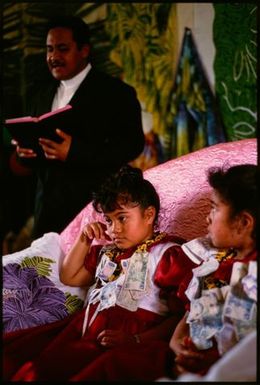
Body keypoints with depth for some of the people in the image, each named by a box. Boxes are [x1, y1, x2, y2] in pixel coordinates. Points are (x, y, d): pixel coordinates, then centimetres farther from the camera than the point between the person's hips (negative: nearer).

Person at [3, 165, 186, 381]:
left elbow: (180, 316, -11)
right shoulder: (108, 250, 24)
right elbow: (69, 277, 37)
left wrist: (136, 340, -23)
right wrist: (84, 241, 21)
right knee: (10, 349, -6)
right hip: (82, 325, 9)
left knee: (39, 370, -30)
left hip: (118, 339, -9)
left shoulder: (166, 253, -3)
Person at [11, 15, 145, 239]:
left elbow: (132, 144, -12)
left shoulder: (116, 93, -2)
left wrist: (74, 152, -23)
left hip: (96, 207, -5)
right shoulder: (42, 97, 17)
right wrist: (24, 151, -2)